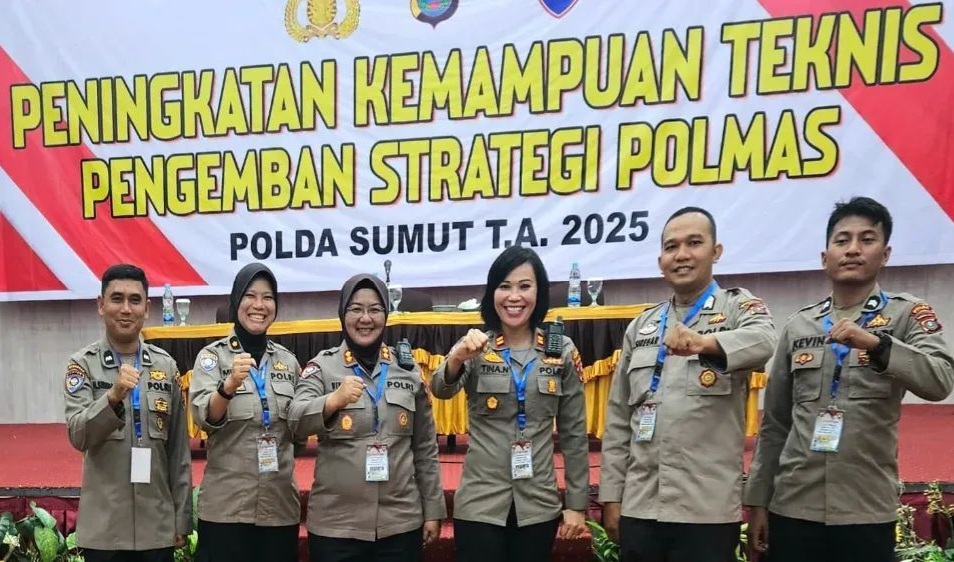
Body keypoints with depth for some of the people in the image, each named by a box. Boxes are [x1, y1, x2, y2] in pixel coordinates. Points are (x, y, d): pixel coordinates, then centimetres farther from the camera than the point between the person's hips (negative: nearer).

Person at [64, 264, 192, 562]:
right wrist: (114, 396, -29)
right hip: (103, 528, -1)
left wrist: (182, 518, 4)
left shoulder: (166, 365, 3)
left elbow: (179, 449, 4)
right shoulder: (83, 363, -2)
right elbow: (78, 436, -12)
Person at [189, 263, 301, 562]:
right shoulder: (213, 354, -2)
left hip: (280, 505, 3)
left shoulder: (288, 359, 8)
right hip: (226, 506, -3)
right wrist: (229, 385, -33)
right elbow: (204, 418, -18)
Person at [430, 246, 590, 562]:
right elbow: (440, 390, -22)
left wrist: (577, 503, 2)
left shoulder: (561, 350, 0)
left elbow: (574, 433, 4)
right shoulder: (475, 346, -3)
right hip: (480, 503, -1)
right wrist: (456, 359, -43)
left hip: (539, 505, 1)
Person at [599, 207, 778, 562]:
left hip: (707, 511, -3)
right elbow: (618, 419, 12)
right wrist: (611, 495, 7)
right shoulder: (640, 326, 11)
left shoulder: (739, 307, 2)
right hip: (638, 507, 4)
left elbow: (763, 342, -23)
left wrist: (704, 343, -42)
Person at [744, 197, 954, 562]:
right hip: (791, 508, 2)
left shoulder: (907, 315, 2)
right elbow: (774, 423, 9)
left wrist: (876, 344, -29)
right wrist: (758, 501, 7)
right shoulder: (798, 326, 7)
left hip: (867, 513, -2)